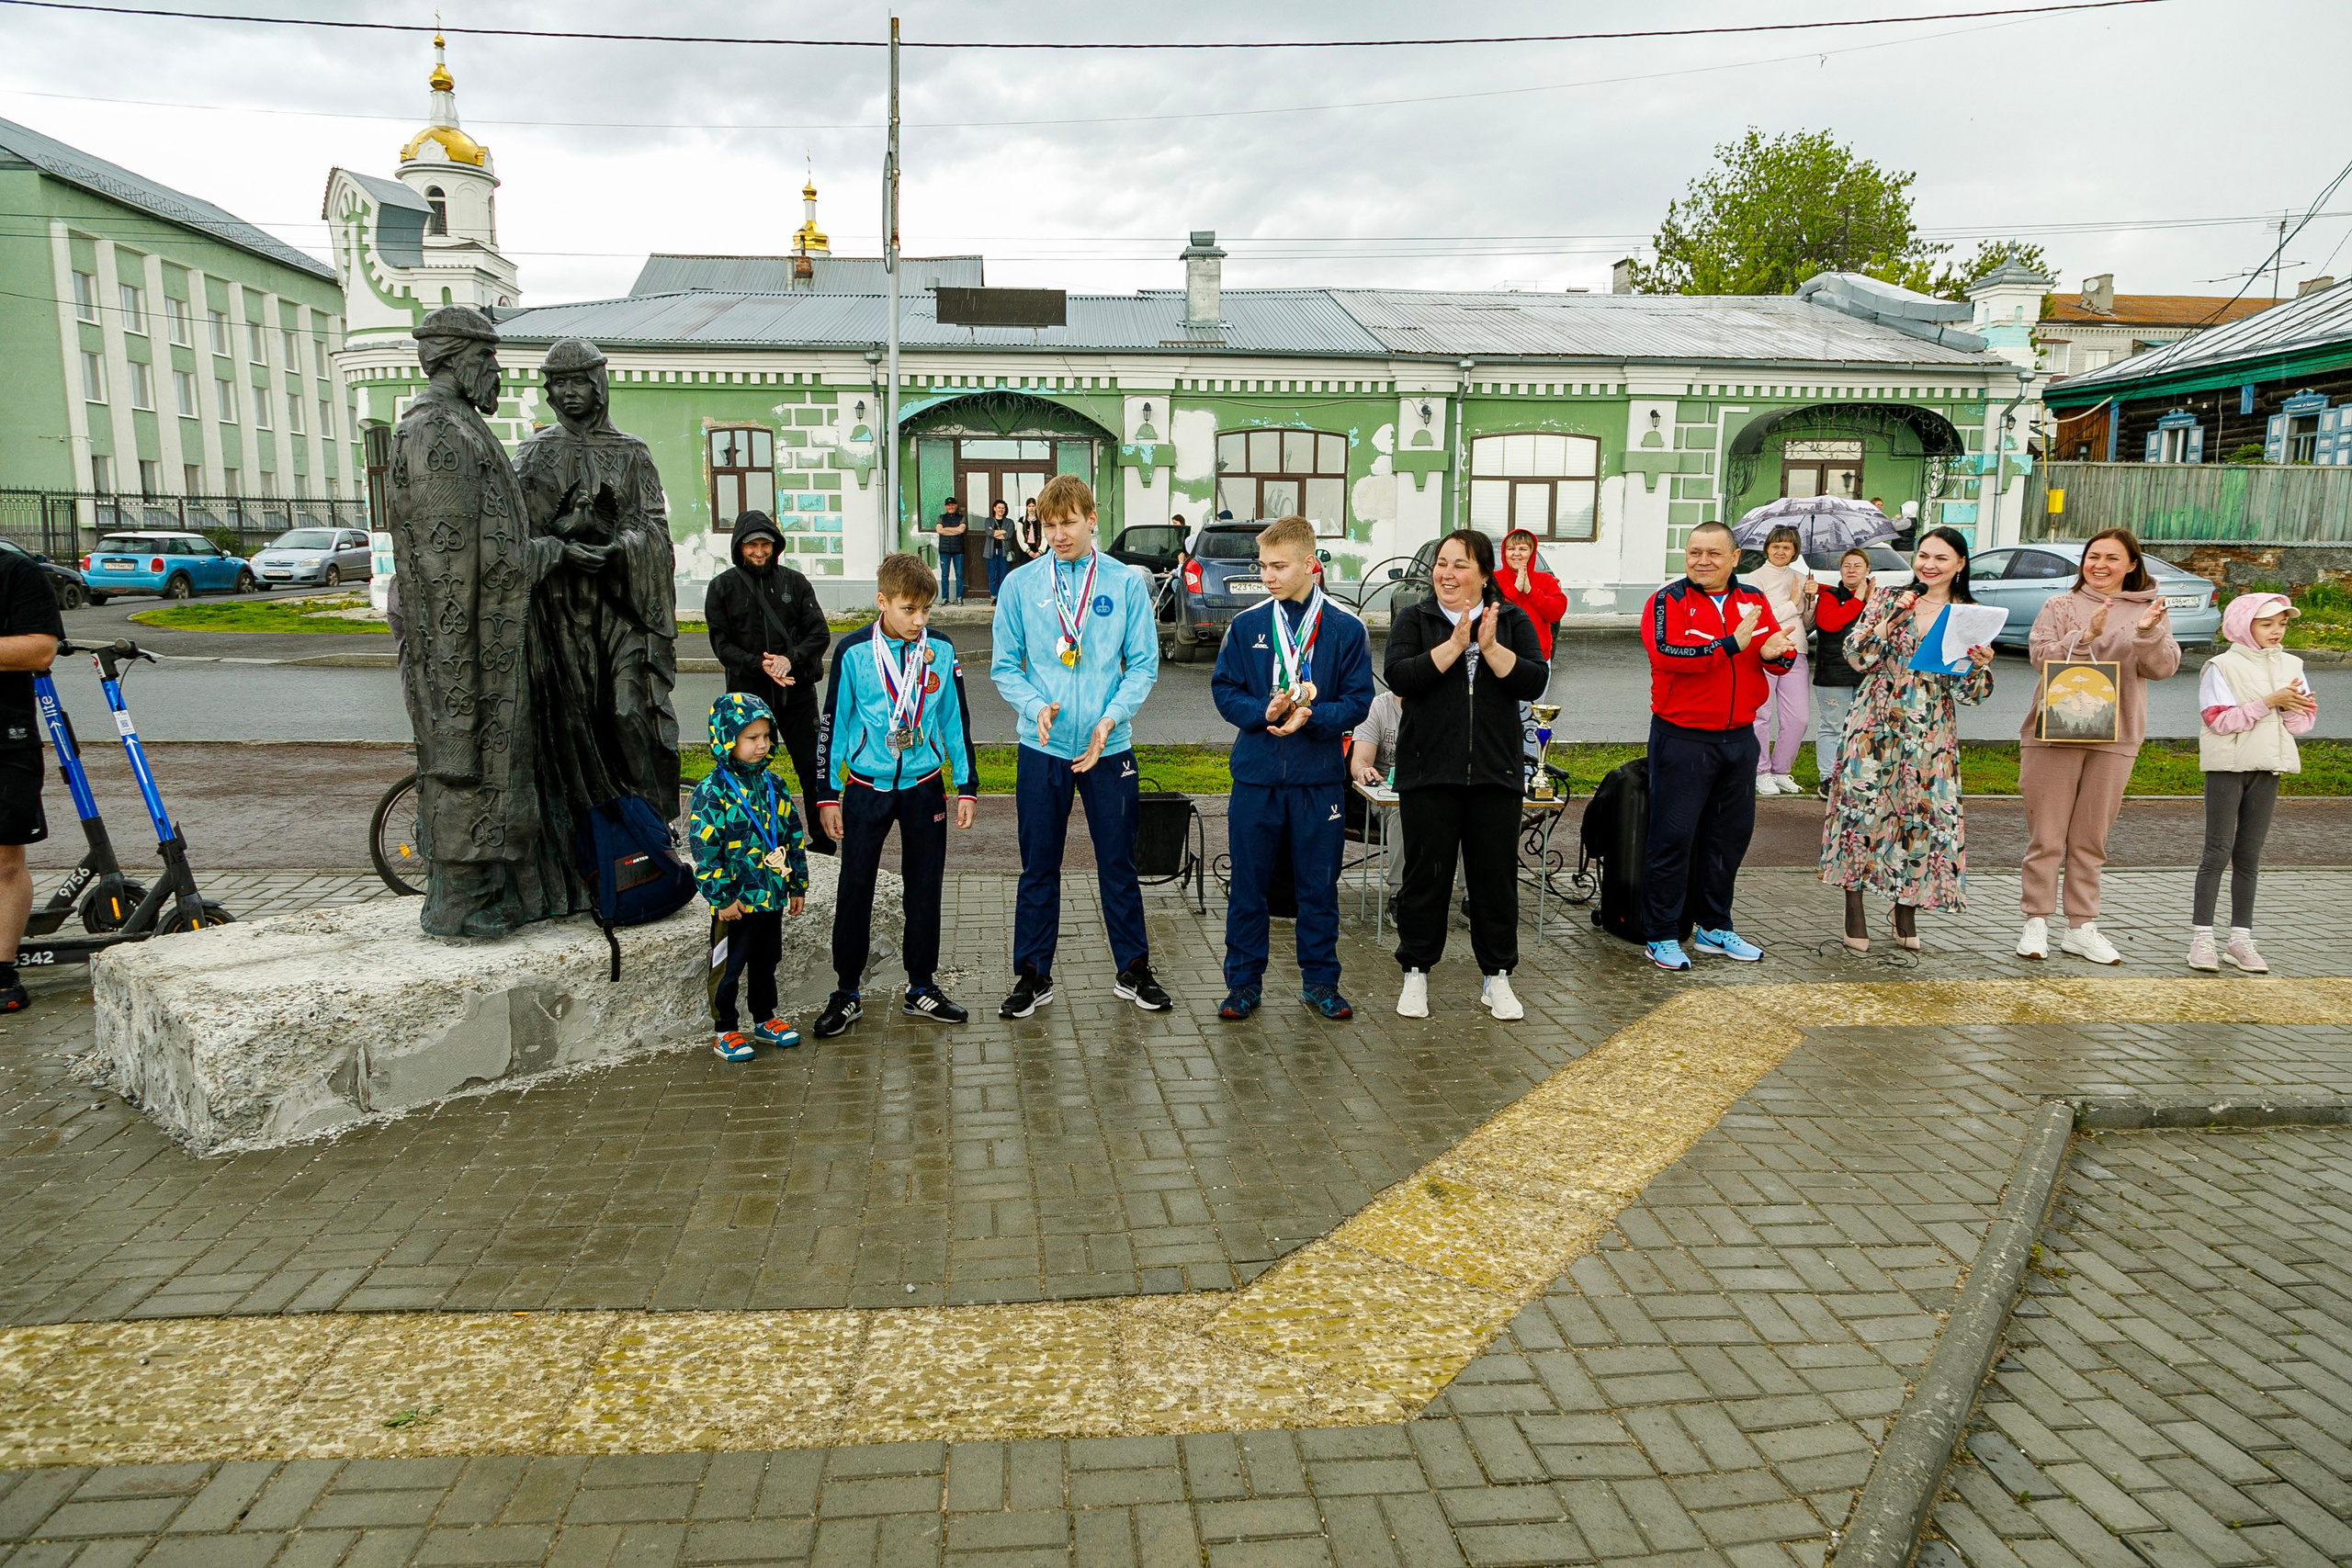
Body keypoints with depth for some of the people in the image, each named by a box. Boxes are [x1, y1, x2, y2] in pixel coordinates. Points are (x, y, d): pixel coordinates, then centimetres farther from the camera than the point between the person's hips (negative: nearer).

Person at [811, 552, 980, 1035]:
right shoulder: (853, 651, -8)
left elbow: (955, 721, 7)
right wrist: (827, 795, -2)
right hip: (866, 787, -2)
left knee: (924, 889, 9)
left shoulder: (941, 651, -1)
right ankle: (846, 993, 17)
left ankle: (921, 988, 22)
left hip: (925, 786, 2)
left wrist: (967, 786, 6)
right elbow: (833, 723, -2)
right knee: (855, 890, 4)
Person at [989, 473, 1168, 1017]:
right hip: (1042, 748, 0)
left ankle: (1133, 970, 24)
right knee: (1038, 867, 9)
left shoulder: (1127, 582, -1)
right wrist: (1037, 706, -15)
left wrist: (1110, 718, -14)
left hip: (1109, 747, 0)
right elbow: (1004, 666, 3)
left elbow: (1143, 665, 0)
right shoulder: (1020, 584, 0)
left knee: (1118, 864, 9)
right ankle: (1033, 975, 22)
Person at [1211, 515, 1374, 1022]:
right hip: (1256, 774, 1)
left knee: (1319, 884, 9)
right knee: (1248, 883, 7)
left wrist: (1309, 716, -19)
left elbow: (1357, 701, -3)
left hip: (1320, 776, 0)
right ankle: (1244, 981, 19)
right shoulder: (1247, 626, 2)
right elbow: (1224, 692, 1)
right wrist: (1264, 712, -17)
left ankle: (1320, 981, 23)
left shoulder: (1346, 630, -1)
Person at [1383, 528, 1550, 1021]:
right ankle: (1415, 974, 18)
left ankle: (1497, 977, 19)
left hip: (1496, 771, 1)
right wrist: (1454, 645, -17)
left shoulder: (1514, 620, 7)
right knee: (1426, 873, 5)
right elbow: (1399, 676, -12)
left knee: (1496, 874, 7)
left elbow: (1534, 682, -5)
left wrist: (1491, 648, -16)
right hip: (1428, 771, -1)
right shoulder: (1414, 619, 4)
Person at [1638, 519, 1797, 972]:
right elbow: (1665, 653, -23)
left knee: (1730, 834, 13)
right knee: (1673, 836, -3)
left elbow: (1780, 655, 9)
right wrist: (1732, 645, -25)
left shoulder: (1753, 601, 10)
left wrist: (1775, 653, -15)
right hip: (1682, 738, -6)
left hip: (1738, 738, 6)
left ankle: (1714, 927, 27)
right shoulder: (1668, 601, -6)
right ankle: (1662, 936, 8)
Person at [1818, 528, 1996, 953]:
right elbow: (1857, 657, -5)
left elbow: (1972, 692, 2)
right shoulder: (1889, 599, 5)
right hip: (1876, 723, -1)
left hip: (1932, 734, 1)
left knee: (1925, 814, -1)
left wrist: (1980, 665, -18)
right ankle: (1854, 913, 6)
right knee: (1862, 805, -6)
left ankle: (1906, 915, 16)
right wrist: (1892, 619, -13)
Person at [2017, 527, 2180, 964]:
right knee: (2046, 835, 0)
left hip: (2115, 739, 2)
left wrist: (2147, 633, -21)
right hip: (2053, 732, -2)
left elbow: (2163, 667, -3)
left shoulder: (2148, 612, 9)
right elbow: (2041, 655, -8)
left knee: (2090, 838, 8)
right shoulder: (2060, 606, 4)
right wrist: (2085, 636, -23)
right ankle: (2036, 923, 6)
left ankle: (2081, 927, 15)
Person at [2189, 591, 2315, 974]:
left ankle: (2241, 938, 12)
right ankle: (2201, 937, 0)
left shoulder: (2290, 665, 9)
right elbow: (2220, 720, -16)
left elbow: (2305, 720, 7)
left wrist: (2294, 707, -14)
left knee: (2249, 855, 8)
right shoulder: (2222, 666, -6)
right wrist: (2269, 702, -20)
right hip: (2227, 766, -5)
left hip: (2267, 768, 5)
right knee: (2219, 851, -4)